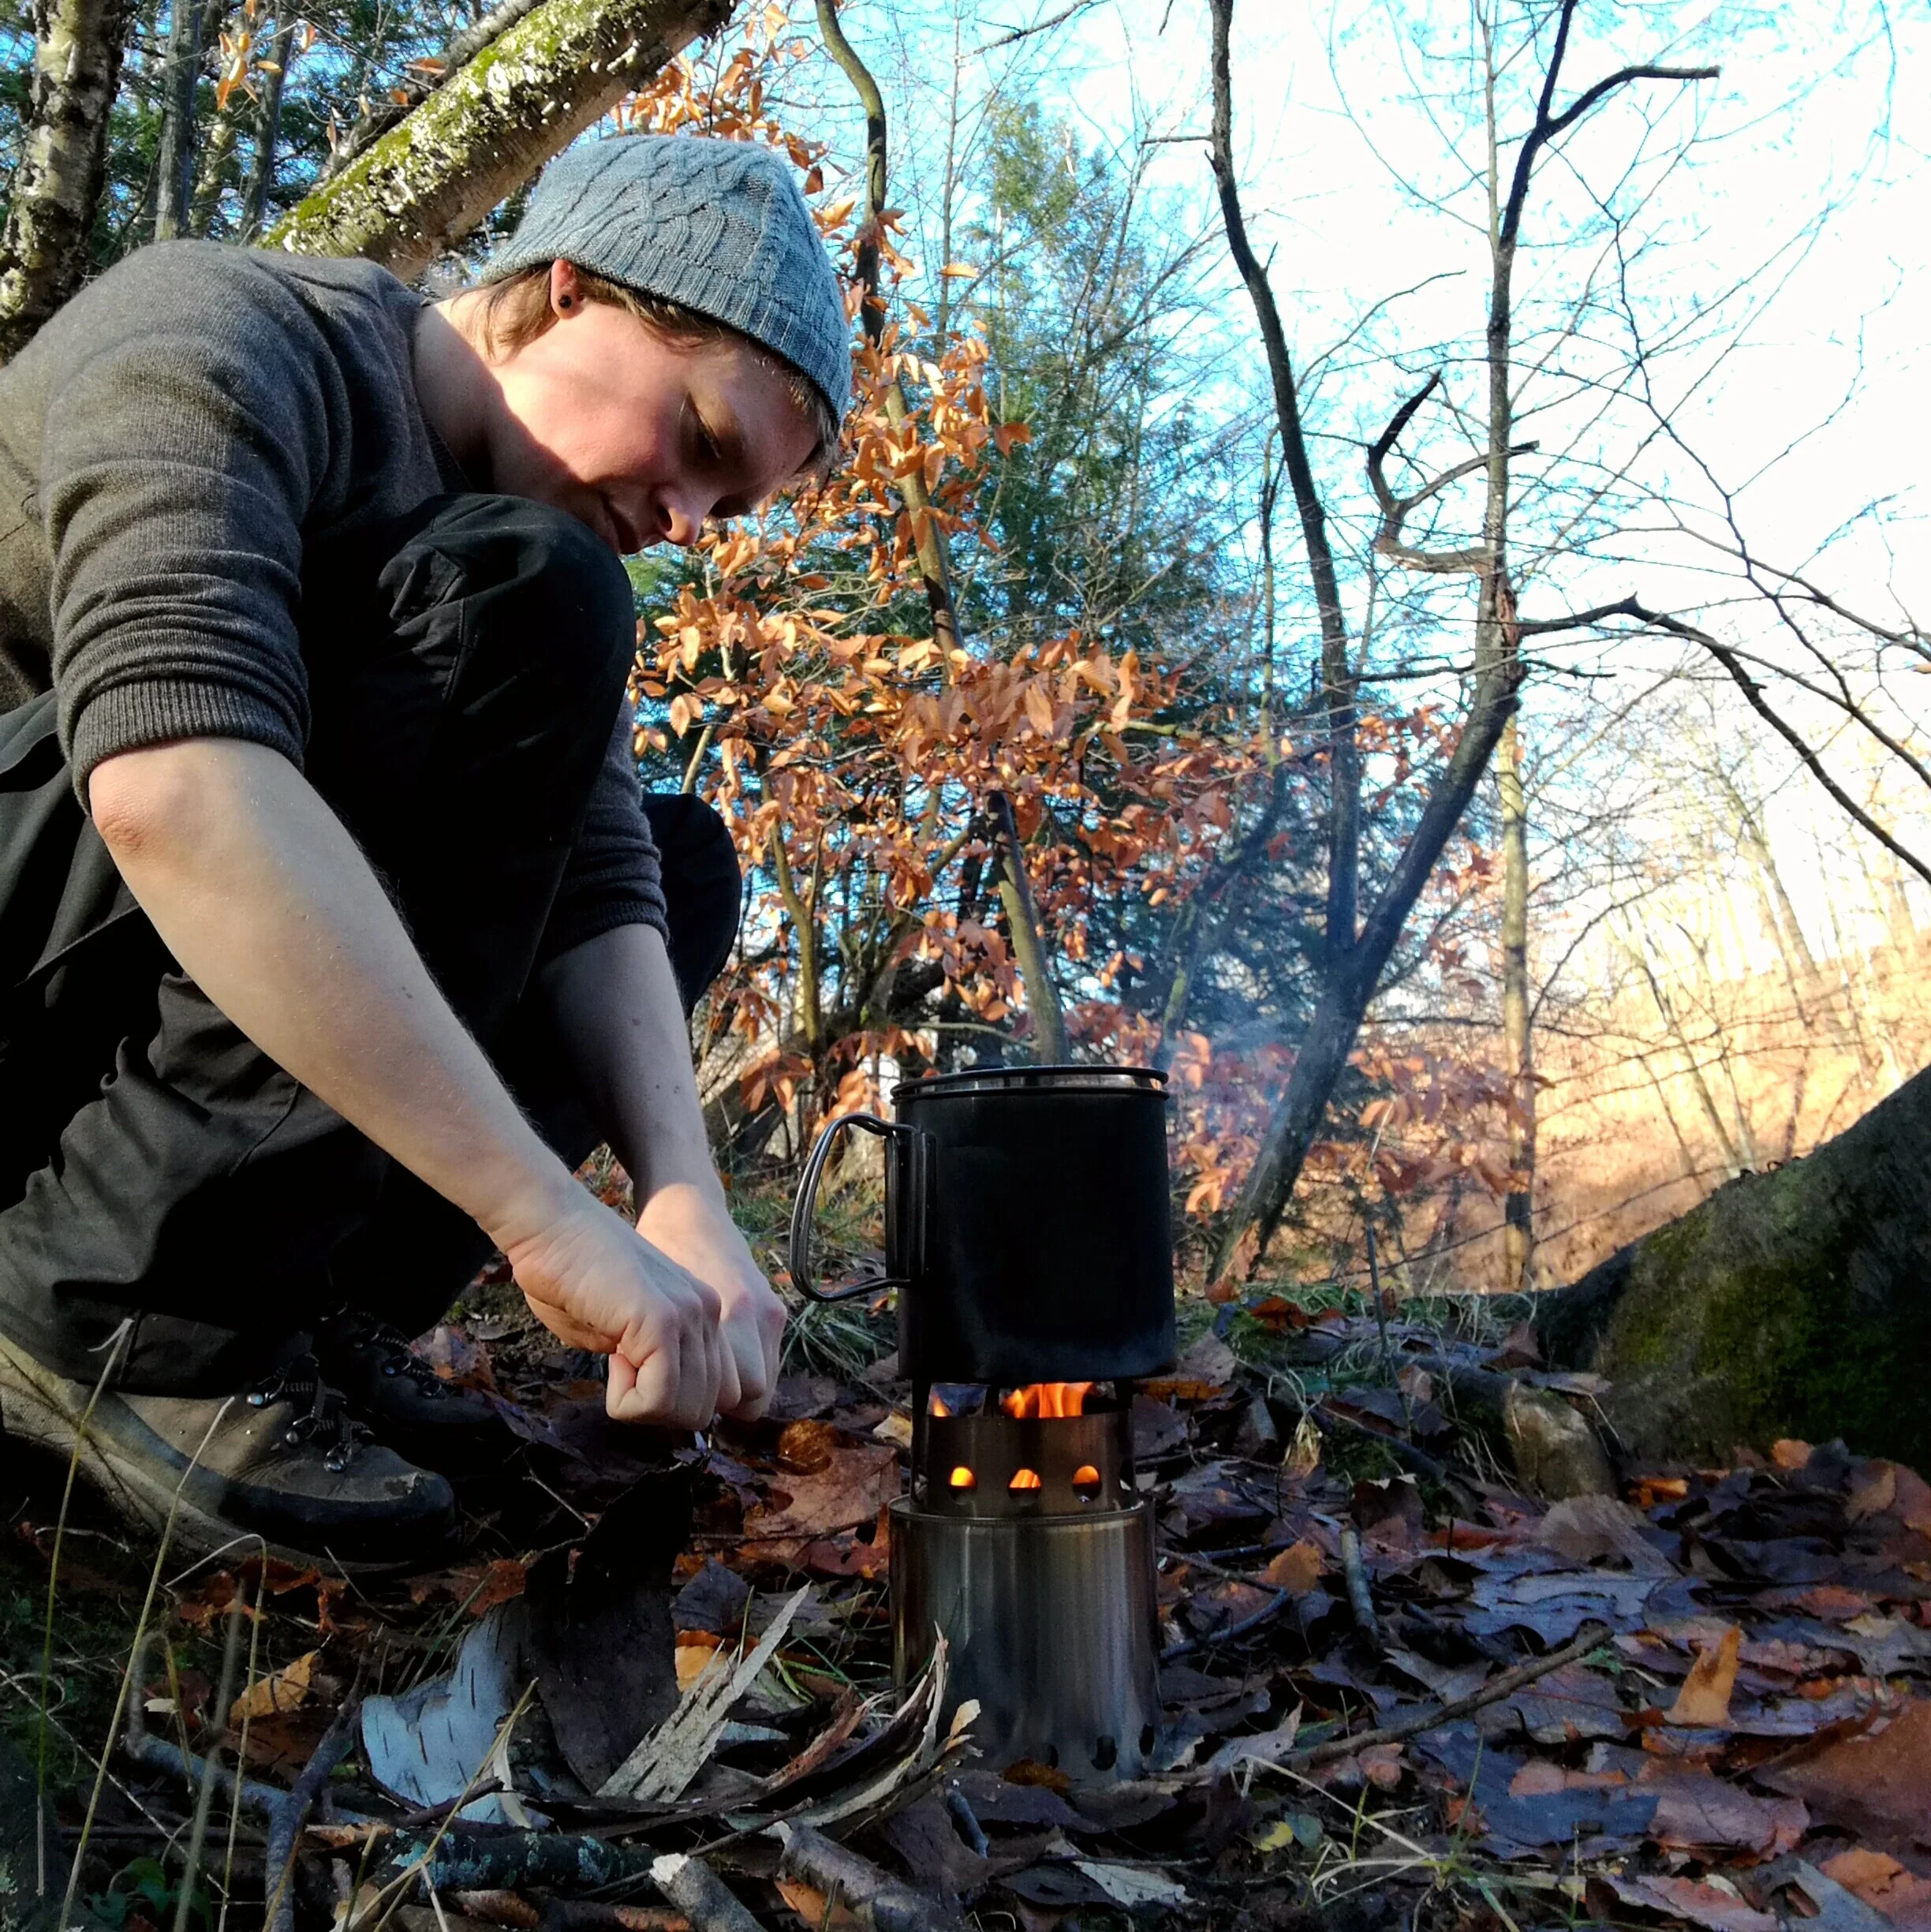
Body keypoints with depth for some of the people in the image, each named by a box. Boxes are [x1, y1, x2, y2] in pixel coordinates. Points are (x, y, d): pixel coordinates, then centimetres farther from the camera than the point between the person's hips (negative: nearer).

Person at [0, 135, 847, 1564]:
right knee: (523, 608, -23)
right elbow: (170, 782, -34)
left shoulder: (534, 560, 8)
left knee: (686, 866, 6)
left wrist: (685, 1200, -23)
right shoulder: (228, 336, -15)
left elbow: (604, 887, -6)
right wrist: (553, 1217, -38)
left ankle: (290, 1299, -6)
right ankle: (121, 1312, -19)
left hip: (132, 1042, 8)